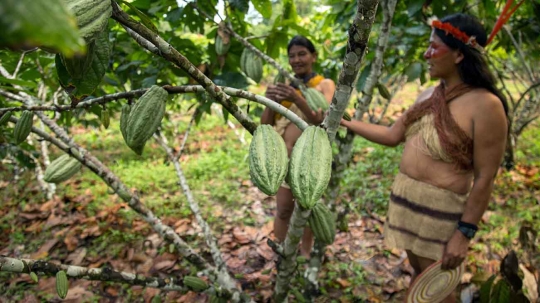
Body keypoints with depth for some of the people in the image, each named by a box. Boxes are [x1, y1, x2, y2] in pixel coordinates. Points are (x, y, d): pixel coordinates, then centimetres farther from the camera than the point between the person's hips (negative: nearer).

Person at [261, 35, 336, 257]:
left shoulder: (325, 85, 0)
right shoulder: (283, 85, 8)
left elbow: (322, 120, -18)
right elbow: (265, 125, 4)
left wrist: (297, 99, -33)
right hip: (283, 156, 2)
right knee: (283, 209, 7)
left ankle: (305, 254, 23)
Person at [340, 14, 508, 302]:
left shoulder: (485, 105, -18)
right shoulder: (428, 95, 6)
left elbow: (485, 178, -18)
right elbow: (392, 135, 12)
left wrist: (465, 233, -17)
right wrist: (343, 121, 9)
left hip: (439, 209, -7)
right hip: (406, 198, 7)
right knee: (418, 272, 23)